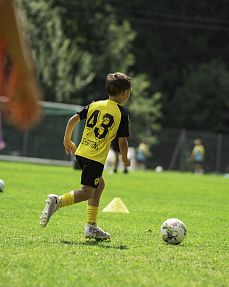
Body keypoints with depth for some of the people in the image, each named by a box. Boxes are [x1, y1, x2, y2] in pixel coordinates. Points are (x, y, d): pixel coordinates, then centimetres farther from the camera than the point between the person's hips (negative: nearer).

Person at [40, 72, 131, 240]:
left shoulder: (95, 105, 11)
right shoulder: (122, 114, -4)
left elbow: (73, 120, 8)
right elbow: (122, 141, -6)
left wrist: (67, 140, 21)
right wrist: (125, 159, 11)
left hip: (82, 152, 7)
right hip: (96, 157, -7)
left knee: (99, 184, 22)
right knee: (87, 192, -4)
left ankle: (91, 227, 21)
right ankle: (57, 201, -28)